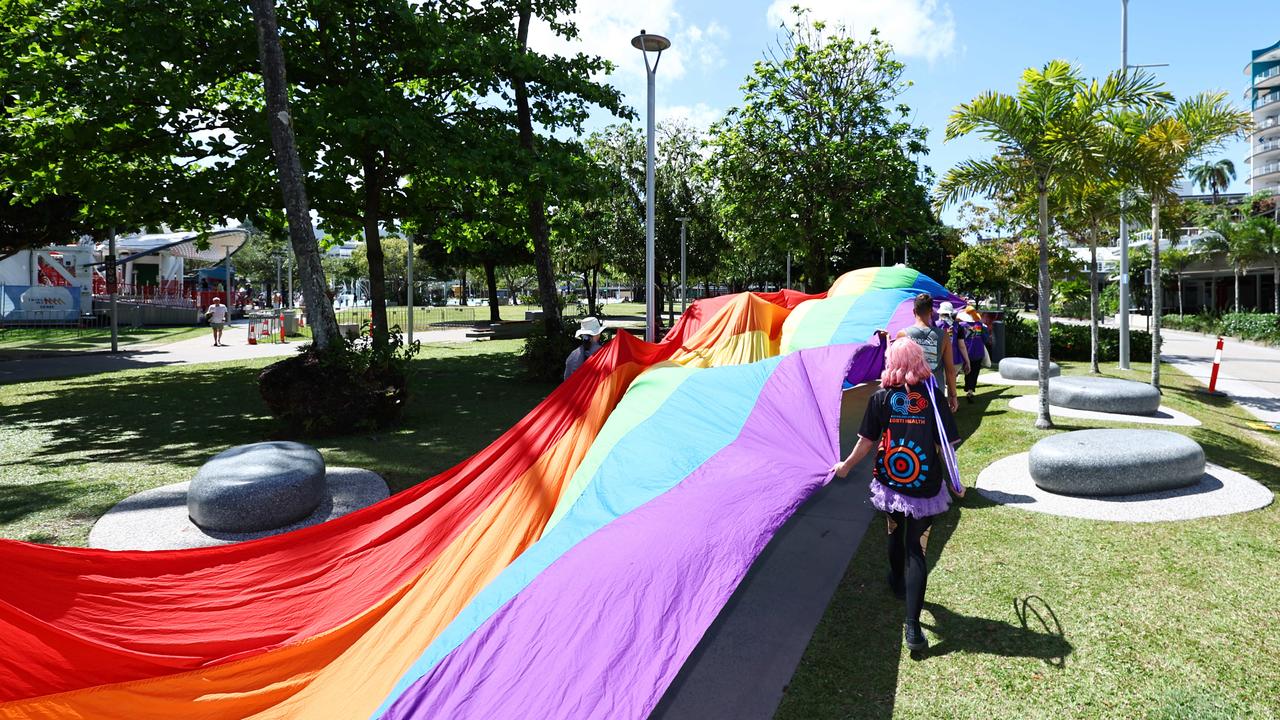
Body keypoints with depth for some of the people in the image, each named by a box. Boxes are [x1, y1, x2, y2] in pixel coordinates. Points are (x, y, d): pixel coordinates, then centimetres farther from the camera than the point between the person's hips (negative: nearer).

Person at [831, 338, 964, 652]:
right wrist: (954, 482, 8)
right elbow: (945, 444, -5)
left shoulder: (881, 398, -5)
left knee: (896, 536, 24)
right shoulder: (933, 396, -6)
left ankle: (898, 584, 51)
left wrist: (845, 465, 13)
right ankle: (912, 626, -4)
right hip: (925, 486, -1)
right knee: (916, 549, 2)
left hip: (889, 482, 1)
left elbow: (866, 441, -3)